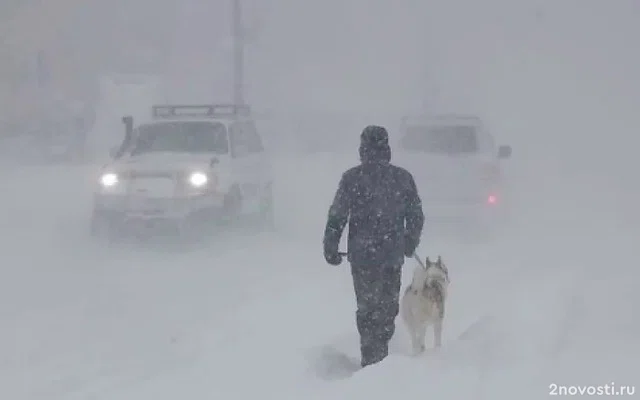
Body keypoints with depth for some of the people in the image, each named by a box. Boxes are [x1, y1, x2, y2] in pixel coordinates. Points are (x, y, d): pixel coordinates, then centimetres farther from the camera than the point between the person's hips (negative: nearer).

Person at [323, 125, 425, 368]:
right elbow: (416, 217, 8)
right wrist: (410, 244, 23)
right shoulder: (403, 178, 1)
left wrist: (330, 248, 3)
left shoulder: (352, 178, -7)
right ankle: (381, 355, 22)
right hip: (393, 254, 2)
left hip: (362, 254, -2)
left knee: (367, 308, 6)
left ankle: (372, 359, 1)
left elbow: (337, 216, -7)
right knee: (388, 306, 16)